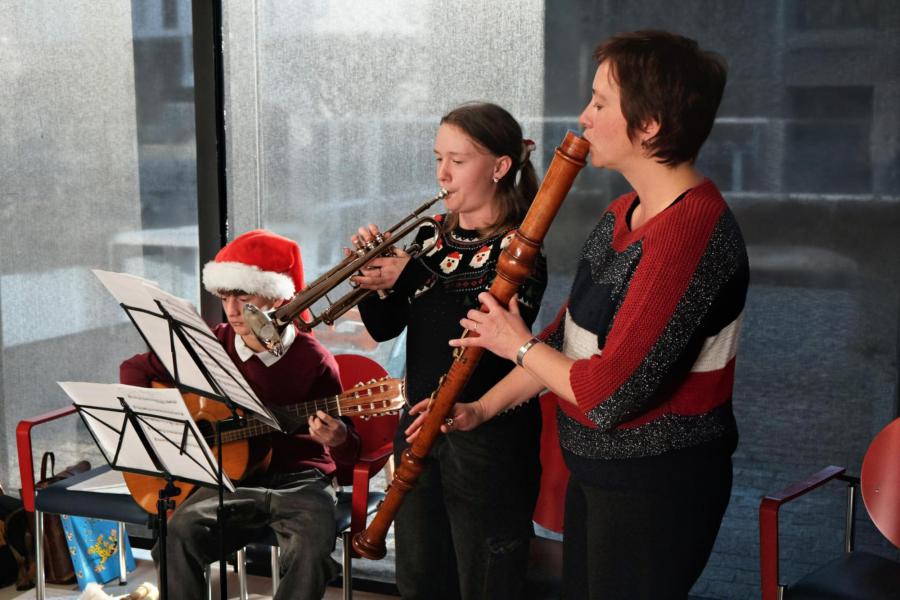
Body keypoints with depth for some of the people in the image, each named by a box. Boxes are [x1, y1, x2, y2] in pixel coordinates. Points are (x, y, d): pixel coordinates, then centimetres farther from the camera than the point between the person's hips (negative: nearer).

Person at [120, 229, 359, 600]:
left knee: (311, 548, -33)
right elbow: (135, 368, 15)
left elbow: (351, 453, -2)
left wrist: (338, 439, -26)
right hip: (235, 476, 3)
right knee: (178, 531, -28)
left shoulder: (313, 360, -7)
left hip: (300, 480, -2)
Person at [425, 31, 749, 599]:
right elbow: (572, 333, 12)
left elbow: (609, 395, -29)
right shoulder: (624, 215, 5)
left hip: (656, 488, -9)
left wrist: (520, 345, -12)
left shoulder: (690, 232, -27)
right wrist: (483, 408, 5)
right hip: (597, 468, 9)